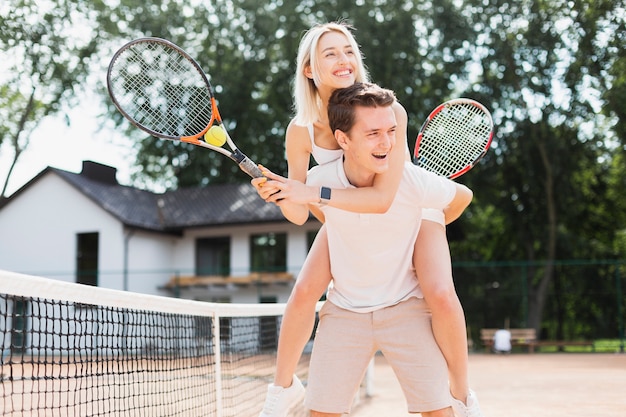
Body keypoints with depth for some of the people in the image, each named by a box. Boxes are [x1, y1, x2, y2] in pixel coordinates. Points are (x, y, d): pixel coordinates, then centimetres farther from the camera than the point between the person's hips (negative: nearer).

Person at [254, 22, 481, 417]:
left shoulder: (390, 111, -33)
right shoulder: (301, 131, -22)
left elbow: (383, 197, -40)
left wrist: (314, 191, -45)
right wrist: (278, 193, -33)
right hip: (349, 211, 3)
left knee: (441, 294, -23)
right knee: (303, 292, -11)